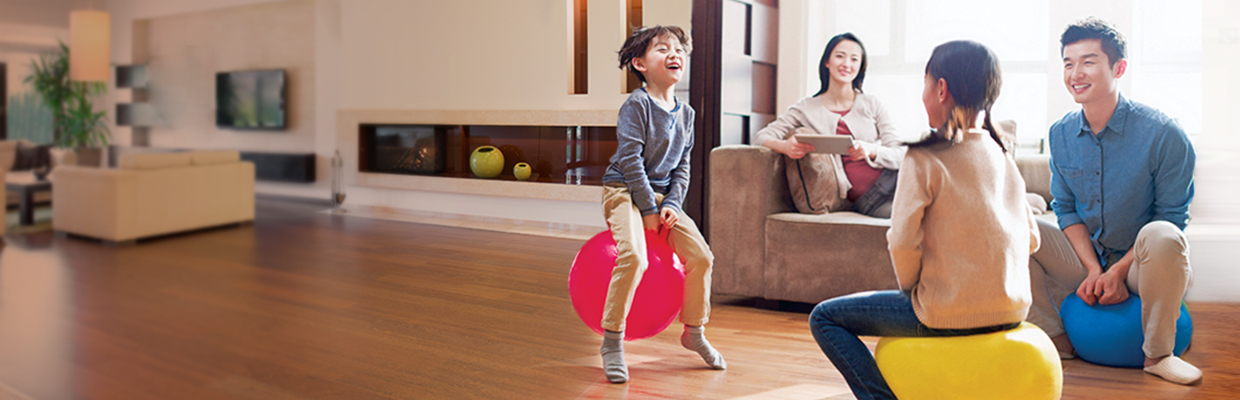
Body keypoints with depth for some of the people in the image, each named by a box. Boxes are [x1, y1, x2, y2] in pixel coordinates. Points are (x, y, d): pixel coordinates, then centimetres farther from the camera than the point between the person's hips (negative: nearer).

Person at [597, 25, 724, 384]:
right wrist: (648, 208, -18)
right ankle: (612, 341, -13)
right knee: (634, 257, -29)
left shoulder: (685, 113, 8)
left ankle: (693, 332, 17)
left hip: (661, 194, 7)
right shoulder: (637, 105, -13)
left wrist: (671, 204, -6)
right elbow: (629, 159, -18)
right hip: (624, 191, -7)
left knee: (701, 256, -4)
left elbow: (682, 166, 10)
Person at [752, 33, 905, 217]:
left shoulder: (871, 104, 13)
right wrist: (784, 146, -21)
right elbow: (758, 138, 3)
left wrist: (871, 150, -18)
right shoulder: (807, 109, 10)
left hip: (890, 181, 3)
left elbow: (901, 155, 5)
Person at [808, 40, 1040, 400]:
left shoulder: (926, 158, -14)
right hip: (1012, 311, 7)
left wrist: (912, 288, 0)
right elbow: (1031, 239, 10)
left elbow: (903, 243, -19)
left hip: (950, 316, -7)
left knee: (825, 317, 5)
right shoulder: (1003, 155, 6)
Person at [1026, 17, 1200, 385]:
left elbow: (1172, 218, -12)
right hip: (1087, 260, 4)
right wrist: (1093, 269, -12)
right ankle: (1055, 340, -3)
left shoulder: (1163, 134, -16)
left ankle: (1157, 354, -16)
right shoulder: (1060, 134, -2)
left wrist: (1119, 270, -19)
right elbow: (1066, 209, 3)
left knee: (1161, 235, -37)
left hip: (1141, 264, -4)